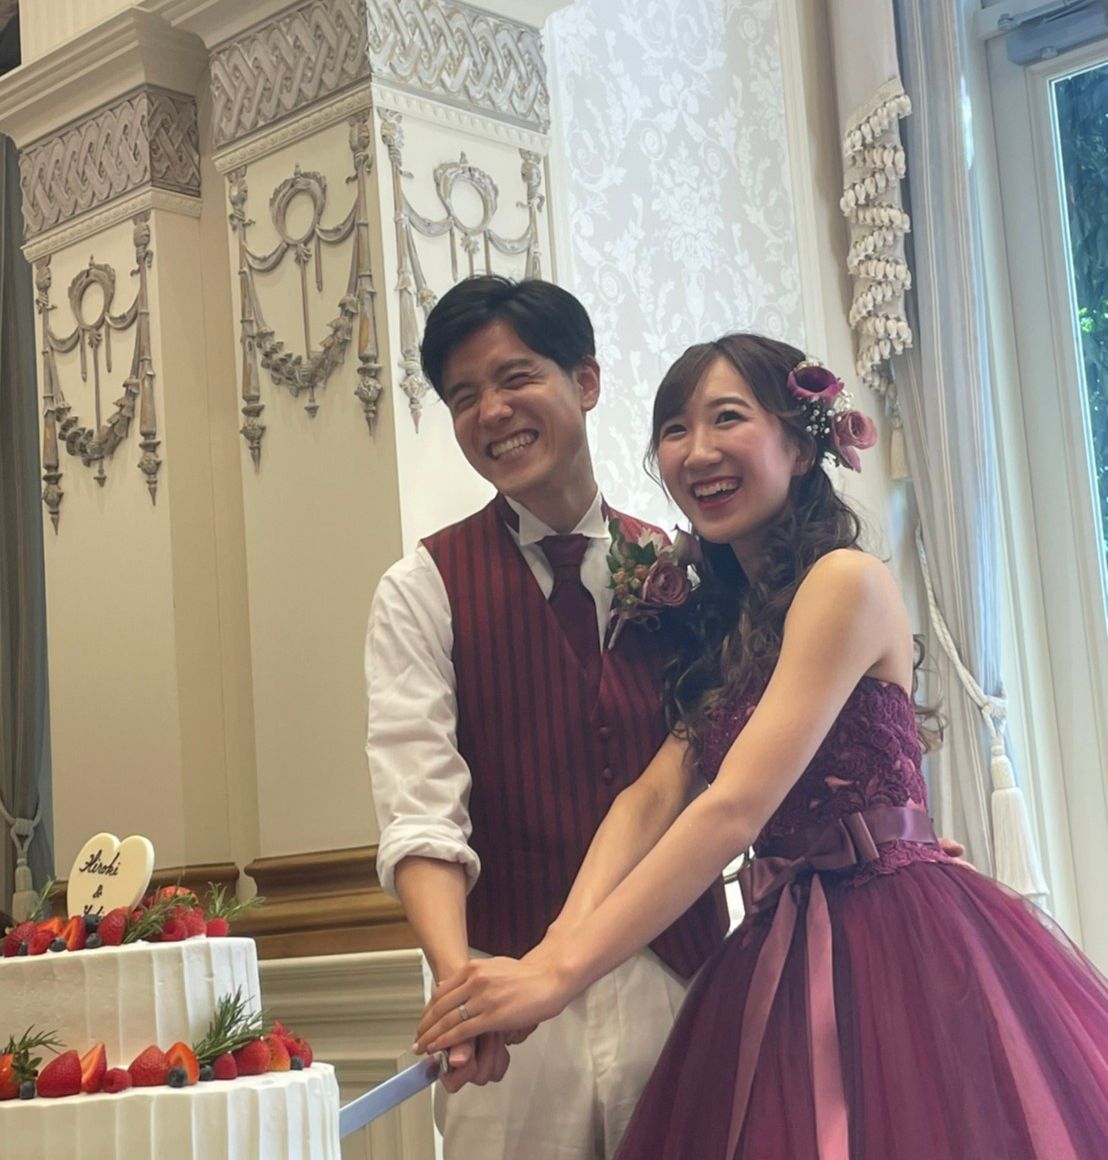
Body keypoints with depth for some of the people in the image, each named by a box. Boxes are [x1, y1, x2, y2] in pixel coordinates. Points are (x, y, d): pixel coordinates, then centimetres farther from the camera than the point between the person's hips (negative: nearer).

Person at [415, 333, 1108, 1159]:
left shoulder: (846, 581, -12)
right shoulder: (723, 621, 14)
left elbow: (736, 807, -21)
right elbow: (655, 792, 0)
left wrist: (562, 973, -24)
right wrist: (564, 938, -18)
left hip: (898, 944, -7)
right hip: (786, 950, 7)